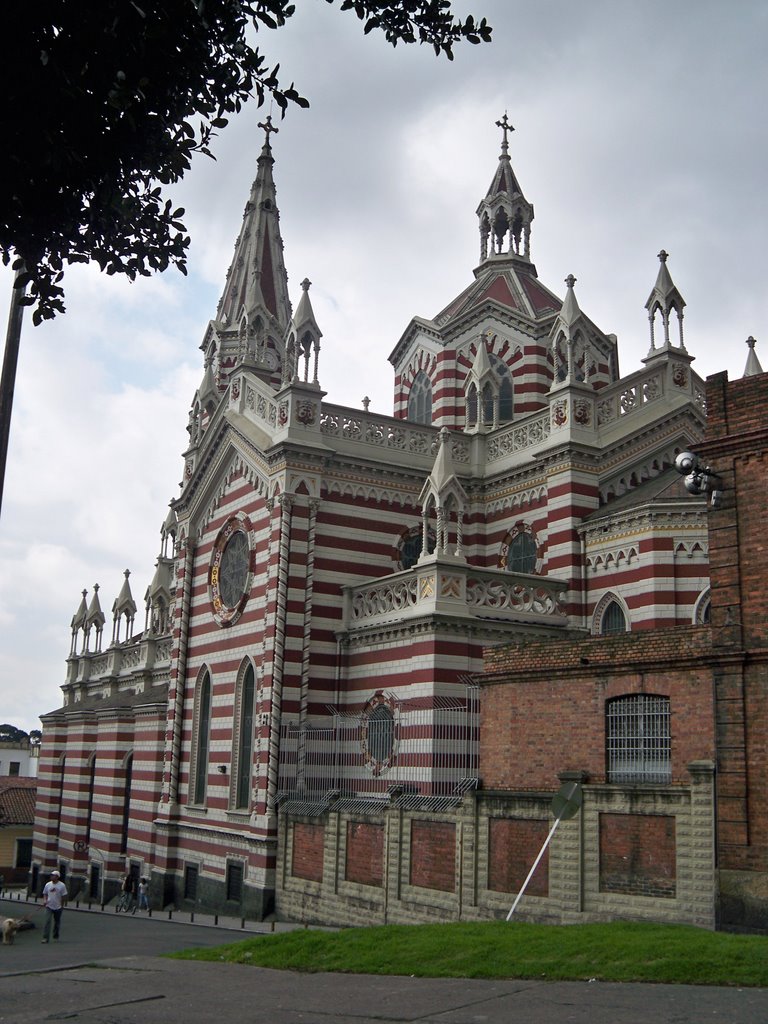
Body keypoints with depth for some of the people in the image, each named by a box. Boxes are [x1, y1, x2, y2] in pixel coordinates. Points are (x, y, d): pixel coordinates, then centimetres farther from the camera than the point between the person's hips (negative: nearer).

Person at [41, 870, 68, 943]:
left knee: (57, 922, 11)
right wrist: (44, 901, -6)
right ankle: (45, 937, -12)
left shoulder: (62, 885, -6)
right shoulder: (48, 884, 2)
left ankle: (56, 937, 27)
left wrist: (62, 905, -3)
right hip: (49, 906, 1)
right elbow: (45, 894, 11)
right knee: (47, 921, -12)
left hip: (58, 907, -1)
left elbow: (64, 896, -2)